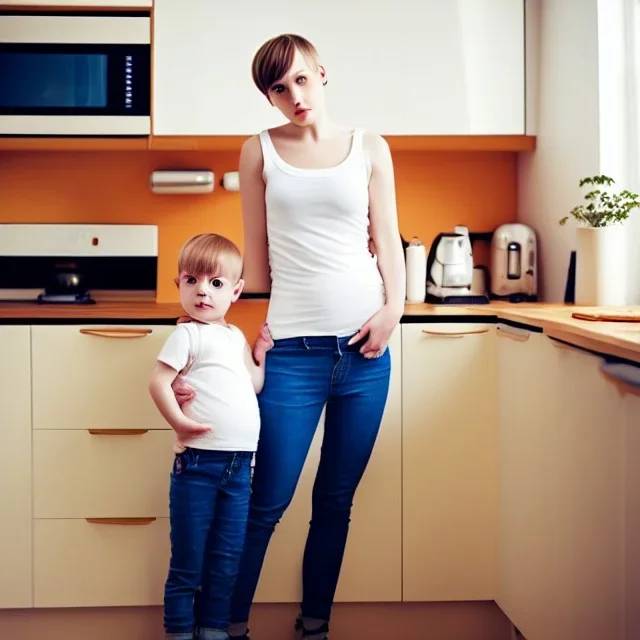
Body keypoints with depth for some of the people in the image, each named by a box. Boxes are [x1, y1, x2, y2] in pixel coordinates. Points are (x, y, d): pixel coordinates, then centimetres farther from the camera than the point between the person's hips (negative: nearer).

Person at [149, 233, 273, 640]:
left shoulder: (236, 336, 15)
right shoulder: (188, 334, -5)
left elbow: (253, 387, 20)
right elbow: (158, 383, -12)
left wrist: (260, 355, 8)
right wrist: (179, 422, -20)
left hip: (239, 463, 6)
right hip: (199, 460, -6)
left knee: (227, 559, 11)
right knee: (188, 558, 2)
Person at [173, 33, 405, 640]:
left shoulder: (370, 147, 9)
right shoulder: (259, 151, 7)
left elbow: (387, 238, 10)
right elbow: (256, 255, 9)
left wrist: (394, 305, -6)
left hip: (364, 343, 2)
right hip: (293, 346, -1)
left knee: (336, 500, 9)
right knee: (267, 502, -1)